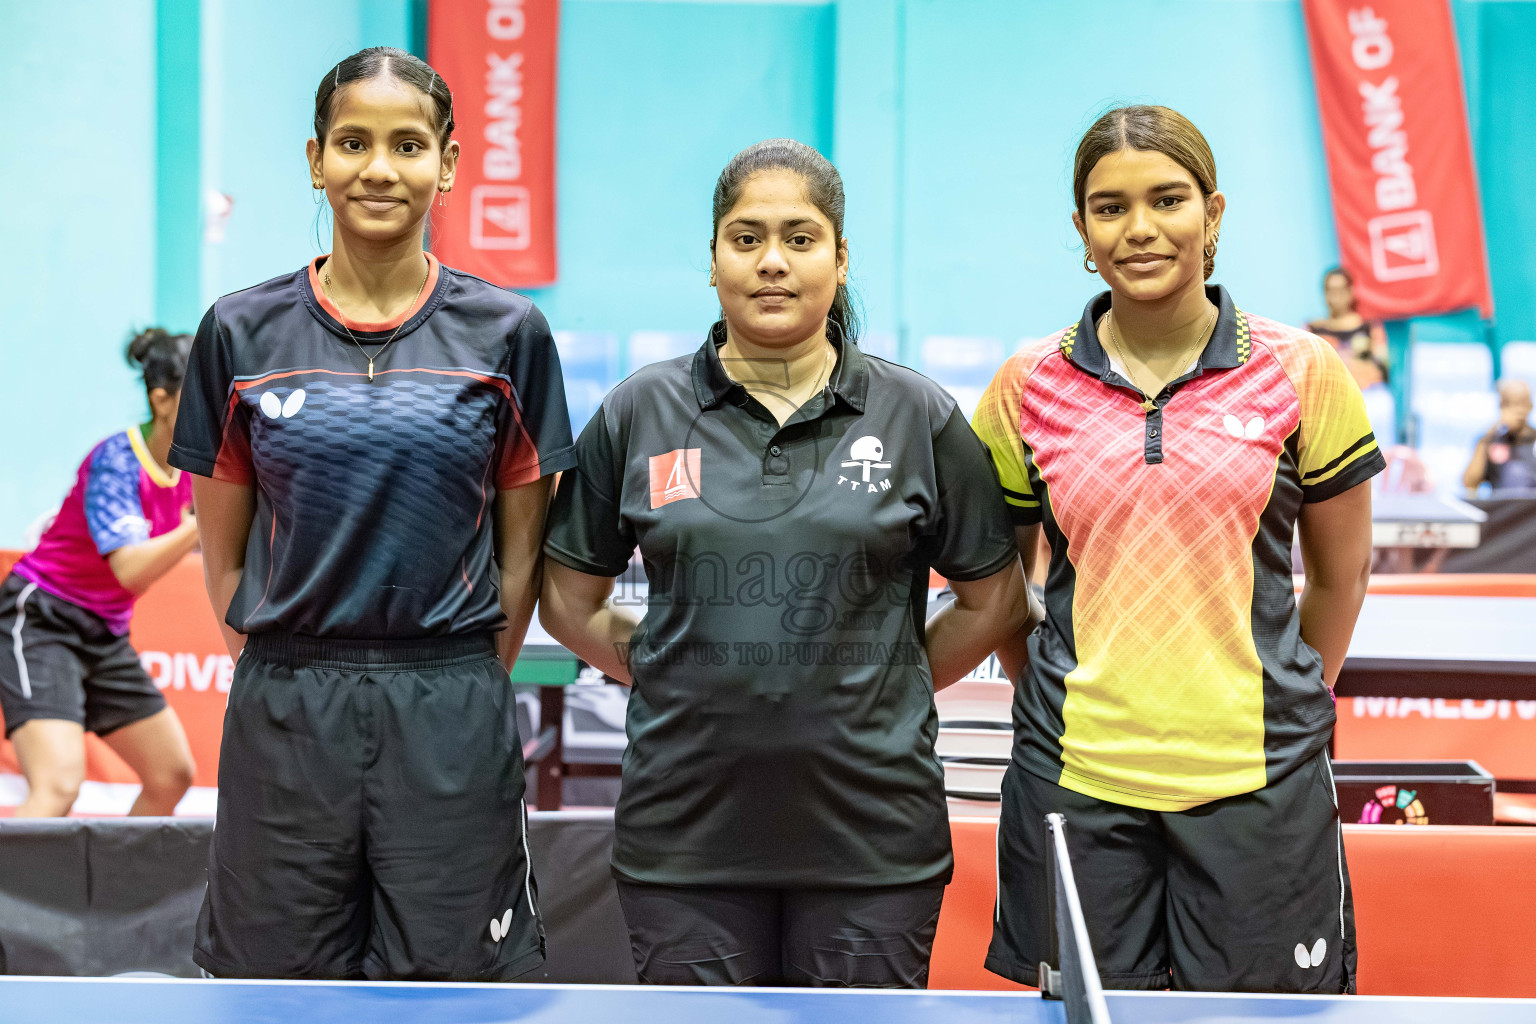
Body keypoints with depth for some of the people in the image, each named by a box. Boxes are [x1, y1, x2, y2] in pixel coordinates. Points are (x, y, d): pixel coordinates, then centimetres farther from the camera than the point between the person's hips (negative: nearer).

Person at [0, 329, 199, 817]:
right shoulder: (115, 461, -21)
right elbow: (130, 568, -33)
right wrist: (203, 522, -41)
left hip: (105, 634, 9)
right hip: (40, 624, -9)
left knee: (172, 776, 6)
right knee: (58, 786, -25)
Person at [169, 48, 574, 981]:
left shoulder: (506, 333, 1)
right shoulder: (242, 332, 3)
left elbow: (522, 546, 6)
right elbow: (224, 550, 9)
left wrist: (467, 691, 6)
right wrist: (297, 680, 7)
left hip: (451, 721, -1)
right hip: (284, 720, 1)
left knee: (445, 979, 3)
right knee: (283, 977, 6)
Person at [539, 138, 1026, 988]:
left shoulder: (920, 417, 3)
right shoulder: (638, 414, 5)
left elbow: (991, 600, 10)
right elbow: (570, 600, 12)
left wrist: (878, 693, 6)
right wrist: (685, 684, 6)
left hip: (871, 835, 0)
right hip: (683, 833, 1)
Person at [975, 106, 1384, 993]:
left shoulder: (1301, 372, 0)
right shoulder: (1029, 386, 3)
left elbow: (1341, 574, 10)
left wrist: (1286, 706, 11)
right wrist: (1060, 706, 8)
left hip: (1258, 780, -1)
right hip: (1075, 777, 1)